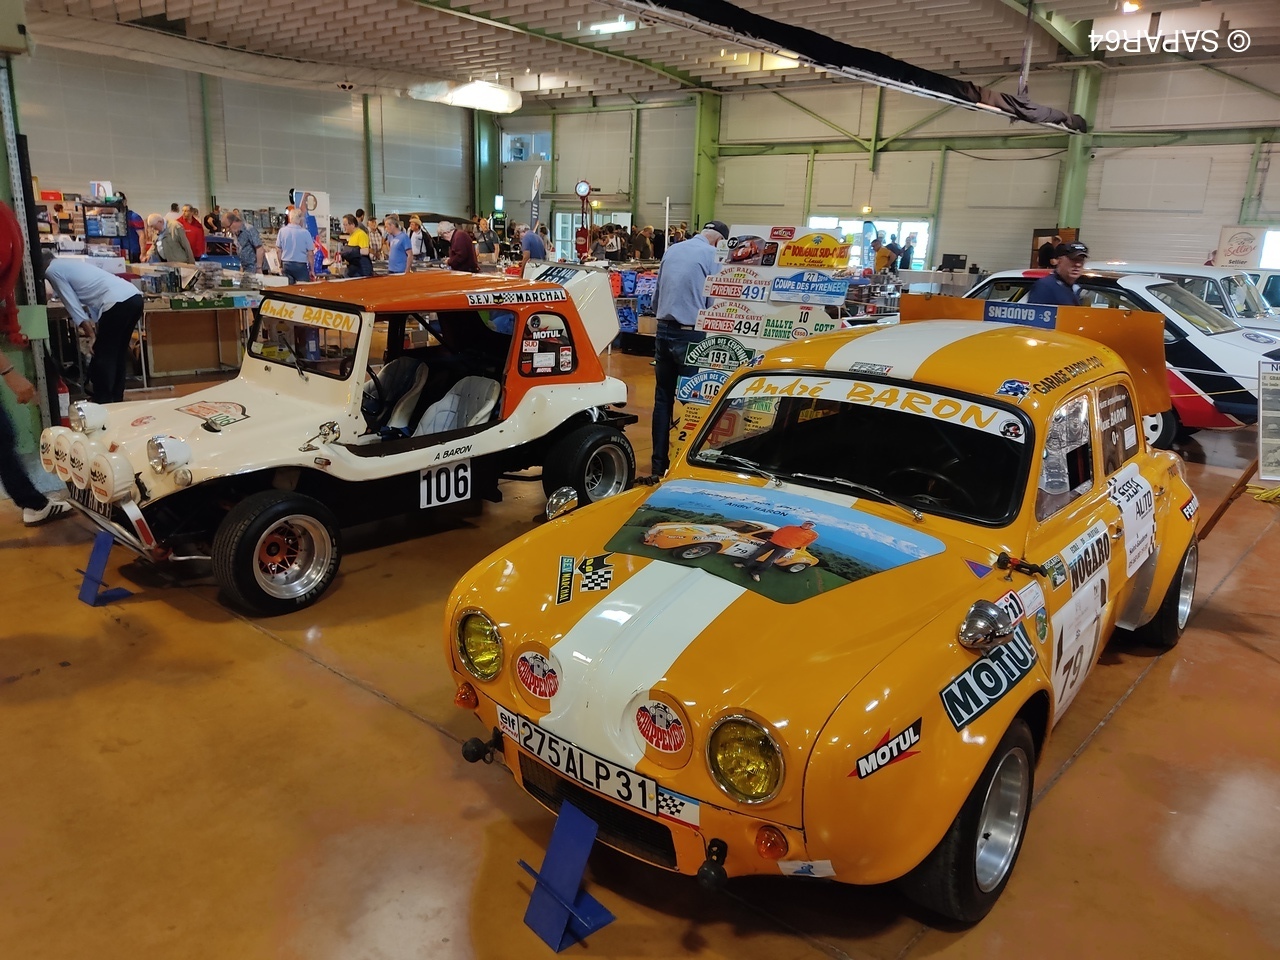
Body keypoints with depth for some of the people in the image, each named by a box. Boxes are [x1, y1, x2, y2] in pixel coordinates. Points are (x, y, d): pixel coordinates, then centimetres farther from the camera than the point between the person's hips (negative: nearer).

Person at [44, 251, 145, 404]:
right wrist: (95, 324, 25)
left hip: (118, 303, -9)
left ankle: (102, 402, 8)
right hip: (134, 297, 9)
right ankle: (116, 399, 27)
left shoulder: (52, 270, 7)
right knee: (118, 352, 19)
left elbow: (71, 302, 0)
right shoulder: (70, 264, 32)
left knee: (102, 355, 3)